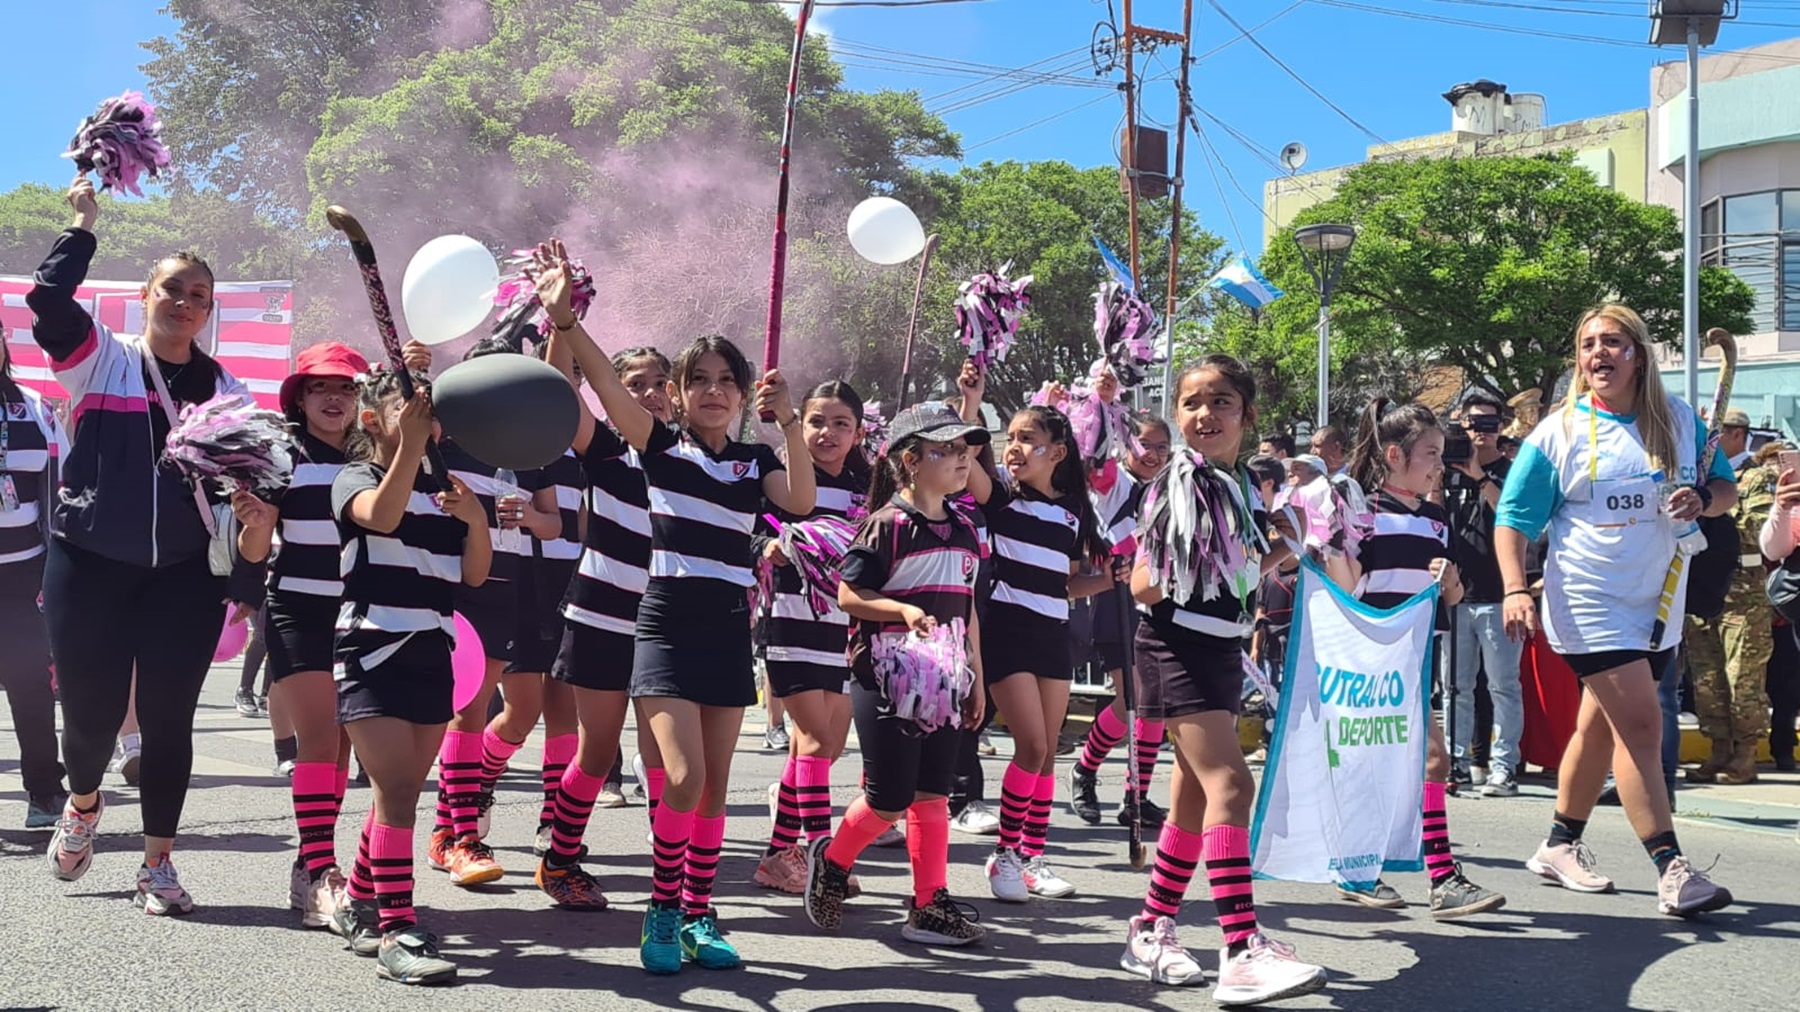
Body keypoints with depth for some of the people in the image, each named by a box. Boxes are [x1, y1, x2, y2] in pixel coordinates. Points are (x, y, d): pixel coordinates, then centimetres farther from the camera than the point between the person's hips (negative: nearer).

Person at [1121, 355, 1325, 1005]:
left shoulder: (1249, 488, 11)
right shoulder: (1174, 485, -9)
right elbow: (1142, 586, -11)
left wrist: (1276, 551, 5)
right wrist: (1191, 564, -21)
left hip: (1224, 648, 8)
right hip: (1176, 645, -8)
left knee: (1194, 800, 11)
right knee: (1229, 784, -20)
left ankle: (1150, 932, 22)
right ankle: (1242, 951, -25)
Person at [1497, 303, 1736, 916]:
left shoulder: (1680, 421, 6)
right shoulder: (1558, 432, -3)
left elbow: (1726, 488, 13)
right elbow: (1512, 519, -2)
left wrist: (1704, 500, -11)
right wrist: (1516, 590, -15)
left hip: (1658, 606, 5)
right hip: (1589, 603, -4)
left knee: (1601, 726, 14)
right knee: (1641, 722, -15)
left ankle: (1561, 846, 29)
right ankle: (1672, 870, -14)